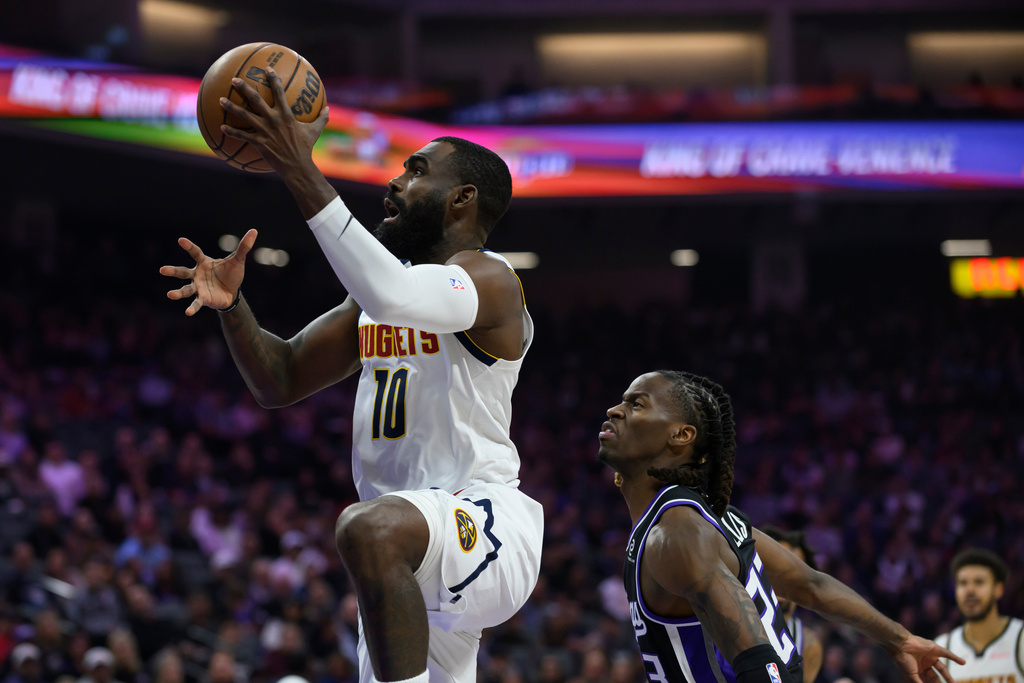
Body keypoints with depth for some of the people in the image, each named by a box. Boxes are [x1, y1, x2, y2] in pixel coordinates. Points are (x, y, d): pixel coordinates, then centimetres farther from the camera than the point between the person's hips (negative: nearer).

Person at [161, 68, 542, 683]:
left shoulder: (488, 280, -10)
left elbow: (393, 296, -32)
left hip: (486, 524, -9)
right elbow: (280, 381, 19)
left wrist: (301, 173, -33)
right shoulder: (377, 293, 18)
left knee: (370, 531, -39)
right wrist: (232, 304, -1)